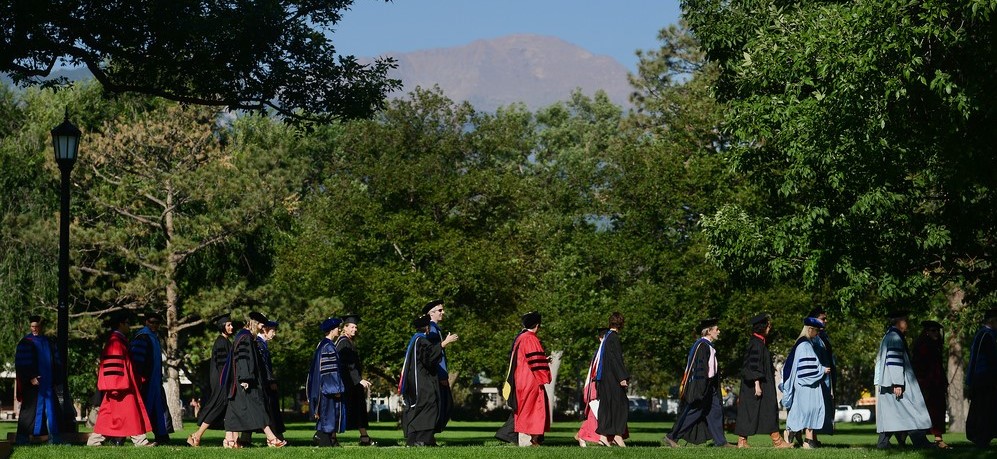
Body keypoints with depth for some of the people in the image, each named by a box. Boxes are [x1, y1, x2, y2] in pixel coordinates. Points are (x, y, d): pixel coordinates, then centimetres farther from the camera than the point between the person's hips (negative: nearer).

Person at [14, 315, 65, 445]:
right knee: (30, 411, -7)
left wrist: (56, 382, 10)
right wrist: (30, 377, -19)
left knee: (51, 411, 5)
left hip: (48, 385, 5)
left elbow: (56, 364, 18)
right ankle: (21, 440, -4)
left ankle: (55, 440, 9)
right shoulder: (26, 342, 0)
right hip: (32, 384, -5)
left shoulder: (49, 343, 15)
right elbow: (21, 364, -7)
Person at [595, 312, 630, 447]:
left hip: (604, 378, 9)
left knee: (606, 405, 7)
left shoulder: (607, 336, 15)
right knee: (620, 404, -6)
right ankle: (618, 435, -10)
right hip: (613, 377, -9)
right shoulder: (614, 337, -13)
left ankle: (603, 436, 4)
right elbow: (616, 358, -19)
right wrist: (622, 377, -21)